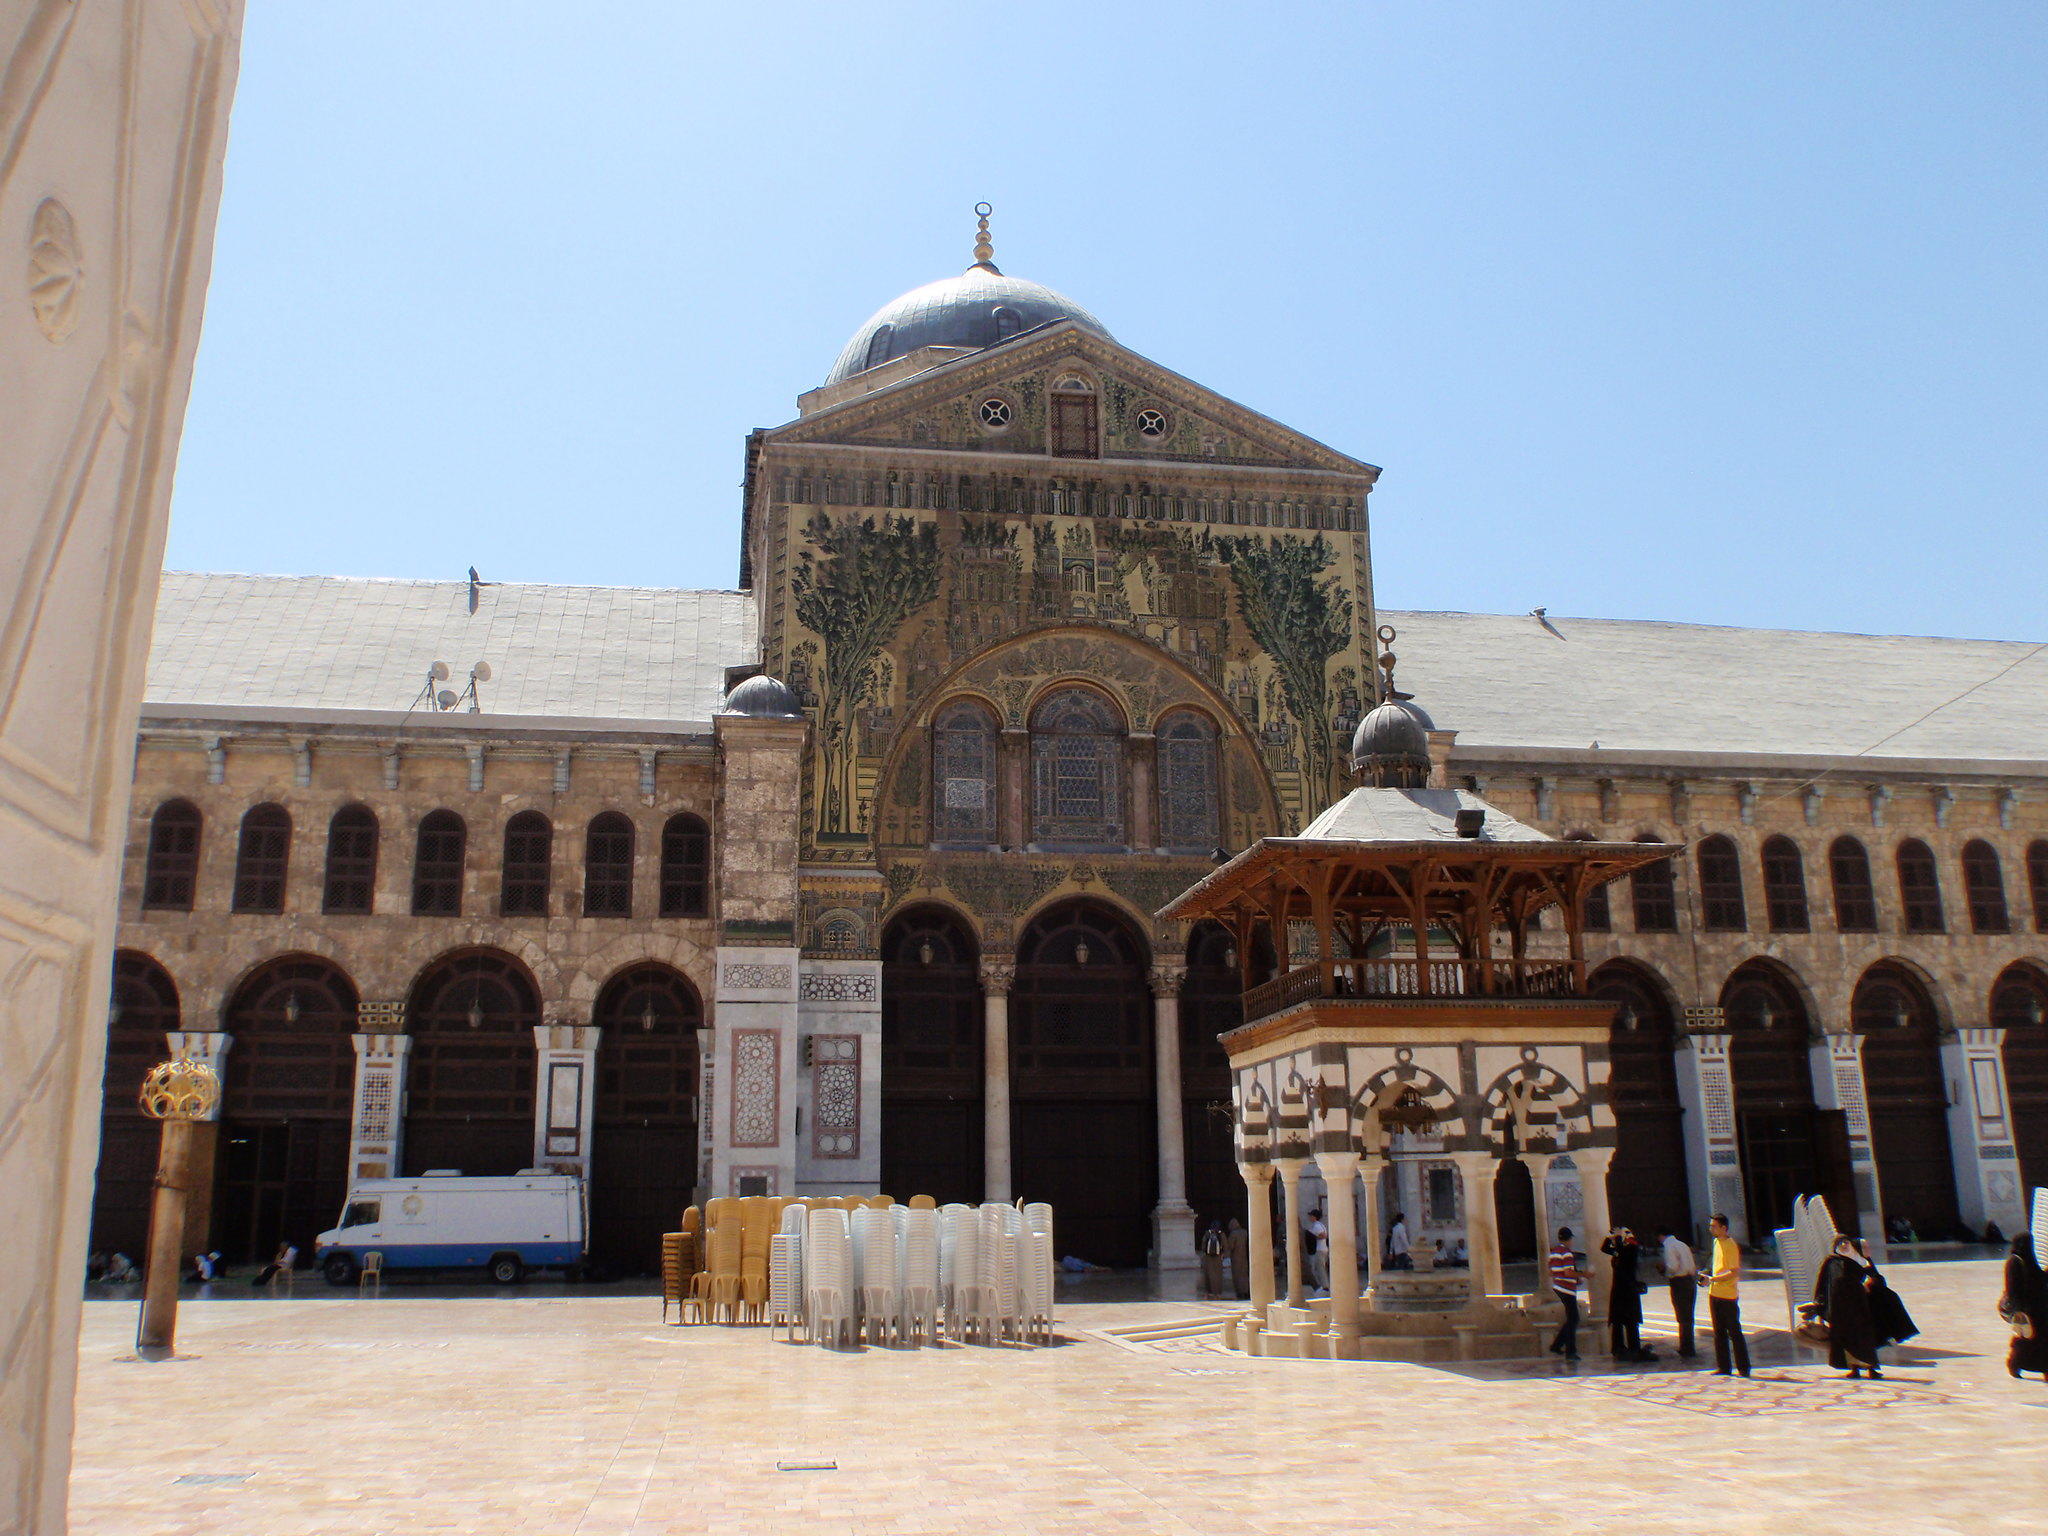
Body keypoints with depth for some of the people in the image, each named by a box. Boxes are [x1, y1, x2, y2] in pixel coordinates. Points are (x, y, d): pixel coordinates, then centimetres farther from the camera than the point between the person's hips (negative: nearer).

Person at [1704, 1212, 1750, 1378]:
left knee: (1734, 1332, -2)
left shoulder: (1730, 1246, -15)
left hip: (1728, 1296, -8)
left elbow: (1734, 1273, -19)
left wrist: (1713, 1279, -19)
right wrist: (1709, 1280, 11)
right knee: (1719, 1333, 10)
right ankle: (1723, 1367, 15)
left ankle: (1743, 1368, 5)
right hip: (1715, 1294, 9)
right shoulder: (1716, 1242, 13)